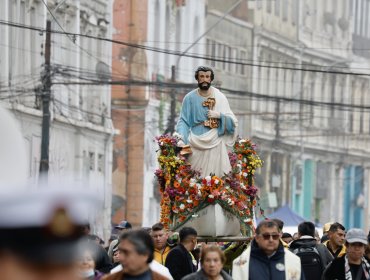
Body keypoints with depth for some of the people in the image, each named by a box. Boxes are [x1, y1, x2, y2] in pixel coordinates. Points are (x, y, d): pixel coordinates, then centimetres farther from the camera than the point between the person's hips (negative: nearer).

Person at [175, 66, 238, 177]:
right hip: (196, 144, 0)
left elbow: (232, 121, 4)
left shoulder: (220, 97, 3)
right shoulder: (190, 98, 1)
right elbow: (183, 121, -2)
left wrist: (219, 115, -14)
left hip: (215, 143, 1)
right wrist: (181, 139, -16)